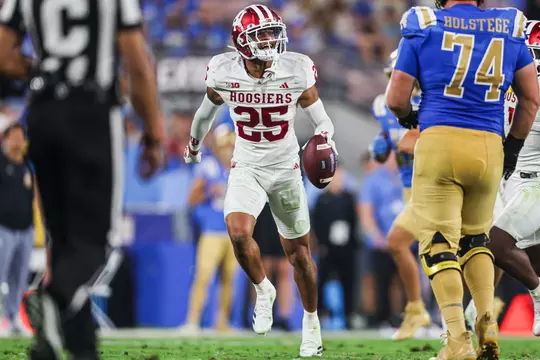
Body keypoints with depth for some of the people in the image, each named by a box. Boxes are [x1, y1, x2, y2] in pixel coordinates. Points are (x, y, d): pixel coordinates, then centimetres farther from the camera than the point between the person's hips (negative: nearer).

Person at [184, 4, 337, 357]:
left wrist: (324, 141, -29)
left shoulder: (296, 72, -15)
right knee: (239, 234, -25)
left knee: (298, 251, 10)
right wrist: (194, 145, 27)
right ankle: (263, 290, 3)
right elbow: (207, 111, 10)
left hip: (286, 169, 0)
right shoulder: (224, 73, -12)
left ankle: (311, 321, 31)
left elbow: (322, 120, -5)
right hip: (246, 169, 0)